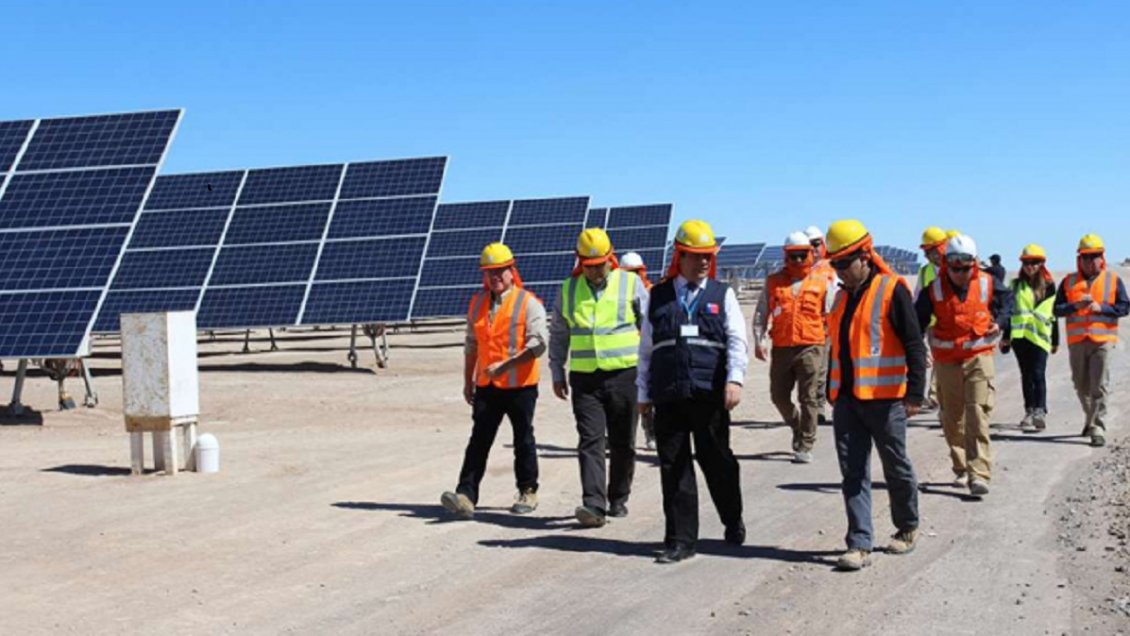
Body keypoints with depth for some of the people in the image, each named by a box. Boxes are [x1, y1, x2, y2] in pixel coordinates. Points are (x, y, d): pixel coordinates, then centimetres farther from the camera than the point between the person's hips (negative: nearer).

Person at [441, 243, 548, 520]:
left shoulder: (528, 303, -8)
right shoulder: (478, 303, 11)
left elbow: (538, 345, -16)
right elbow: (471, 344, 19)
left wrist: (504, 365, -23)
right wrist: (468, 380, 17)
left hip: (520, 385, -4)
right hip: (486, 386, 5)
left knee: (523, 441, 8)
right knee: (478, 441, -3)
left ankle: (528, 493, 23)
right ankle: (466, 496, -9)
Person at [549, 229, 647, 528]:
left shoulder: (630, 284, 2)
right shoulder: (569, 289, 9)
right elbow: (558, 335, 17)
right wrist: (557, 373, 13)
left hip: (624, 375, -1)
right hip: (584, 379, 1)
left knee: (622, 444, 7)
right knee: (590, 442, -9)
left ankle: (618, 499, 23)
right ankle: (594, 505, -14)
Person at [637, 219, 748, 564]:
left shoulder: (722, 295, 10)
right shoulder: (658, 296, 13)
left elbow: (737, 341, 0)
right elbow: (646, 348, 16)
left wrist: (734, 380, -15)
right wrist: (644, 393, 12)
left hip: (710, 394, -1)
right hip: (668, 396, 1)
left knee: (717, 461, 7)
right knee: (673, 466, 1)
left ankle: (733, 523, 30)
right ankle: (680, 540, 8)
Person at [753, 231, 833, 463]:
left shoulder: (822, 282, 6)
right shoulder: (773, 282, 9)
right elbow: (761, 313, 8)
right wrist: (759, 340, -4)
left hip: (811, 347, -2)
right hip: (781, 347, 3)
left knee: (809, 399, -3)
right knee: (779, 396, 8)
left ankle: (804, 447, 2)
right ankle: (799, 427, 34)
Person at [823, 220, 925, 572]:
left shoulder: (892, 290, -8)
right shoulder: (843, 296, 14)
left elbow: (914, 346, -11)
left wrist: (914, 393, -17)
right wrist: (832, 391, 22)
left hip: (883, 399, -6)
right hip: (847, 398, 6)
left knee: (896, 468, 9)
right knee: (853, 474, 2)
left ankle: (908, 529, 30)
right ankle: (859, 545, 3)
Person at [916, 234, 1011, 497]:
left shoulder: (989, 284, -3)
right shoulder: (934, 288, -6)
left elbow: (1007, 300, 17)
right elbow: (918, 320, -1)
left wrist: (1000, 322, 1)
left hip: (979, 357, -1)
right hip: (946, 360, 2)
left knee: (978, 416, -13)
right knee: (952, 418, 10)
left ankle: (979, 474, -16)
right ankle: (961, 470, 26)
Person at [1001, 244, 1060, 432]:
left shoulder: (1049, 286, 6)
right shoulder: (1016, 285, 11)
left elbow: (1054, 313, 10)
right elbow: (1010, 311, 13)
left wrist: (1055, 340, 11)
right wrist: (1006, 337, 11)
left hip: (1040, 336, -2)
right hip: (1020, 335, 3)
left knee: (1038, 374, -12)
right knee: (1026, 375, 9)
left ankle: (1040, 411, -16)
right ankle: (1029, 411, 16)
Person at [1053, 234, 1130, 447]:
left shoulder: (1113, 280, 5)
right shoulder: (1069, 281, 9)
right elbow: (1057, 309, 4)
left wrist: (1100, 308, -13)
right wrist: (1076, 306, -14)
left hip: (1103, 341, -3)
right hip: (1076, 341, 3)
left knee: (1099, 387, -9)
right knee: (1081, 386, 13)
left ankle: (1097, 429, -11)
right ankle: (1091, 420, 33)